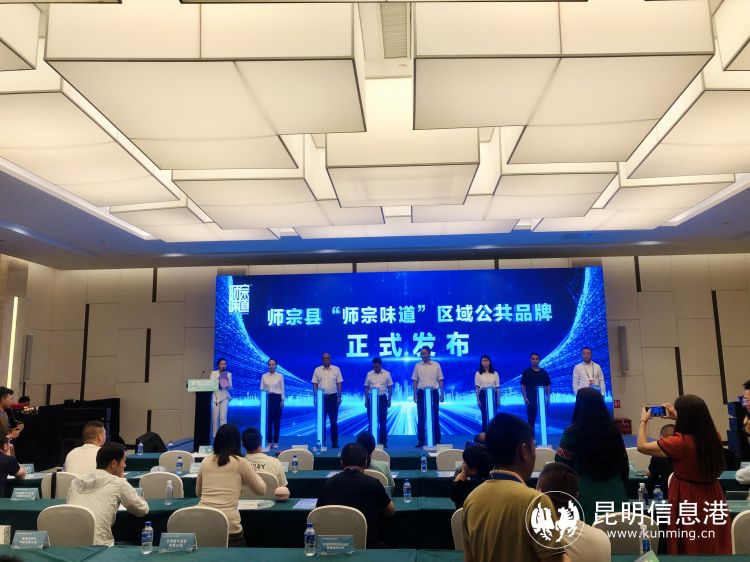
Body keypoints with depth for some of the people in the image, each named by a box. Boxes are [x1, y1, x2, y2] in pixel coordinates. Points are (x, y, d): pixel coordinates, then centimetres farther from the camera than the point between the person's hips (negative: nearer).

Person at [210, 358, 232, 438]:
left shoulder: (228, 374, 7)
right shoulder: (213, 373, 7)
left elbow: (230, 387, 4)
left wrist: (226, 384, -15)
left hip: (224, 397, 0)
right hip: (215, 396, 0)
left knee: (223, 417, -8)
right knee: (214, 417, -4)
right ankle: (214, 435, 5)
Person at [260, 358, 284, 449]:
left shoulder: (280, 376, 2)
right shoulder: (264, 376, 5)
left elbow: (282, 389, 3)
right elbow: (261, 389, 5)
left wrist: (282, 400, -3)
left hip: (277, 398, -1)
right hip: (267, 398, 1)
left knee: (277, 420, 1)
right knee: (268, 420, 1)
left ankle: (276, 442, 9)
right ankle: (269, 441, 9)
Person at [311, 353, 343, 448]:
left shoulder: (336, 369, 3)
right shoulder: (317, 370, 5)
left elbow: (339, 383, 3)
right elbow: (315, 384, 5)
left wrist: (339, 396, -3)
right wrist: (315, 397, -1)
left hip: (332, 397, -1)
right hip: (321, 397, 1)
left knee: (334, 421, 2)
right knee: (321, 421, 4)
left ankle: (334, 442, 9)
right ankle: (321, 442, 12)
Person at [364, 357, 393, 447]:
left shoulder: (386, 374, 1)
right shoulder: (369, 374, 6)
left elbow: (390, 387, 3)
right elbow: (367, 388, 9)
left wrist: (389, 400, -3)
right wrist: (366, 400, 4)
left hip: (382, 398, -1)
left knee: (383, 420, 1)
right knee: (371, 420, 2)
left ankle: (383, 441, 8)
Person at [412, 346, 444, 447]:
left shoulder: (436, 365, 4)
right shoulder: (418, 366, 6)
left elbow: (440, 380, 5)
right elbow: (415, 381, 7)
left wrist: (442, 393, -1)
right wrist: (415, 394, -1)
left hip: (433, 392, -1)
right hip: (421, 393, 1)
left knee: (435, 416, 3)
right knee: (421, 417, 3)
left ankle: (437, 440, 10)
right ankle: (421, 440, 8)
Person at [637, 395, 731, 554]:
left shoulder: (679, 443, -25)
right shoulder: (713, 436, -8)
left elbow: (642, 446, -12)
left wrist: (644, 420, 1)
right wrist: (678, 417, 23)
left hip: (688, 502, -6)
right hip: (712, 498, 6)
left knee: (689, 548, 11)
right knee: (714, 545, 19)